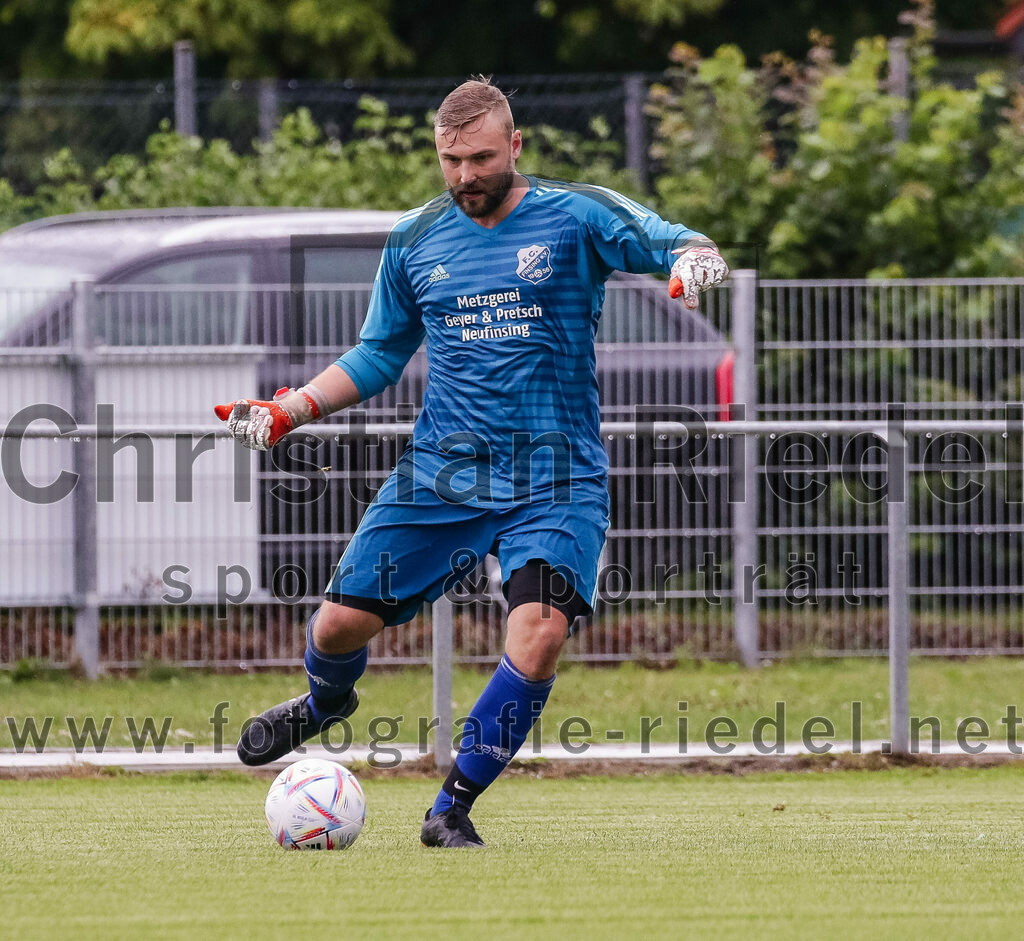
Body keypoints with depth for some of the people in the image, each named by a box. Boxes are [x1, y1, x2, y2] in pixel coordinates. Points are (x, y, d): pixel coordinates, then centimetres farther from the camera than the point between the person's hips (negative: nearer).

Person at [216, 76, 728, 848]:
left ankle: (454, 805, -8)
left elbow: (686, 247, -10)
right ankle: (328, 701, 38)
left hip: (556, 481, -3)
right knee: (342, 621, -2)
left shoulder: (577, 217, -3)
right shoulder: (414, 242, 8)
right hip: (439, 472, 3)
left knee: (541, 630, -24)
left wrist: (693, 262, -34)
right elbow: (378, 357, 18)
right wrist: (292, 410, 6)